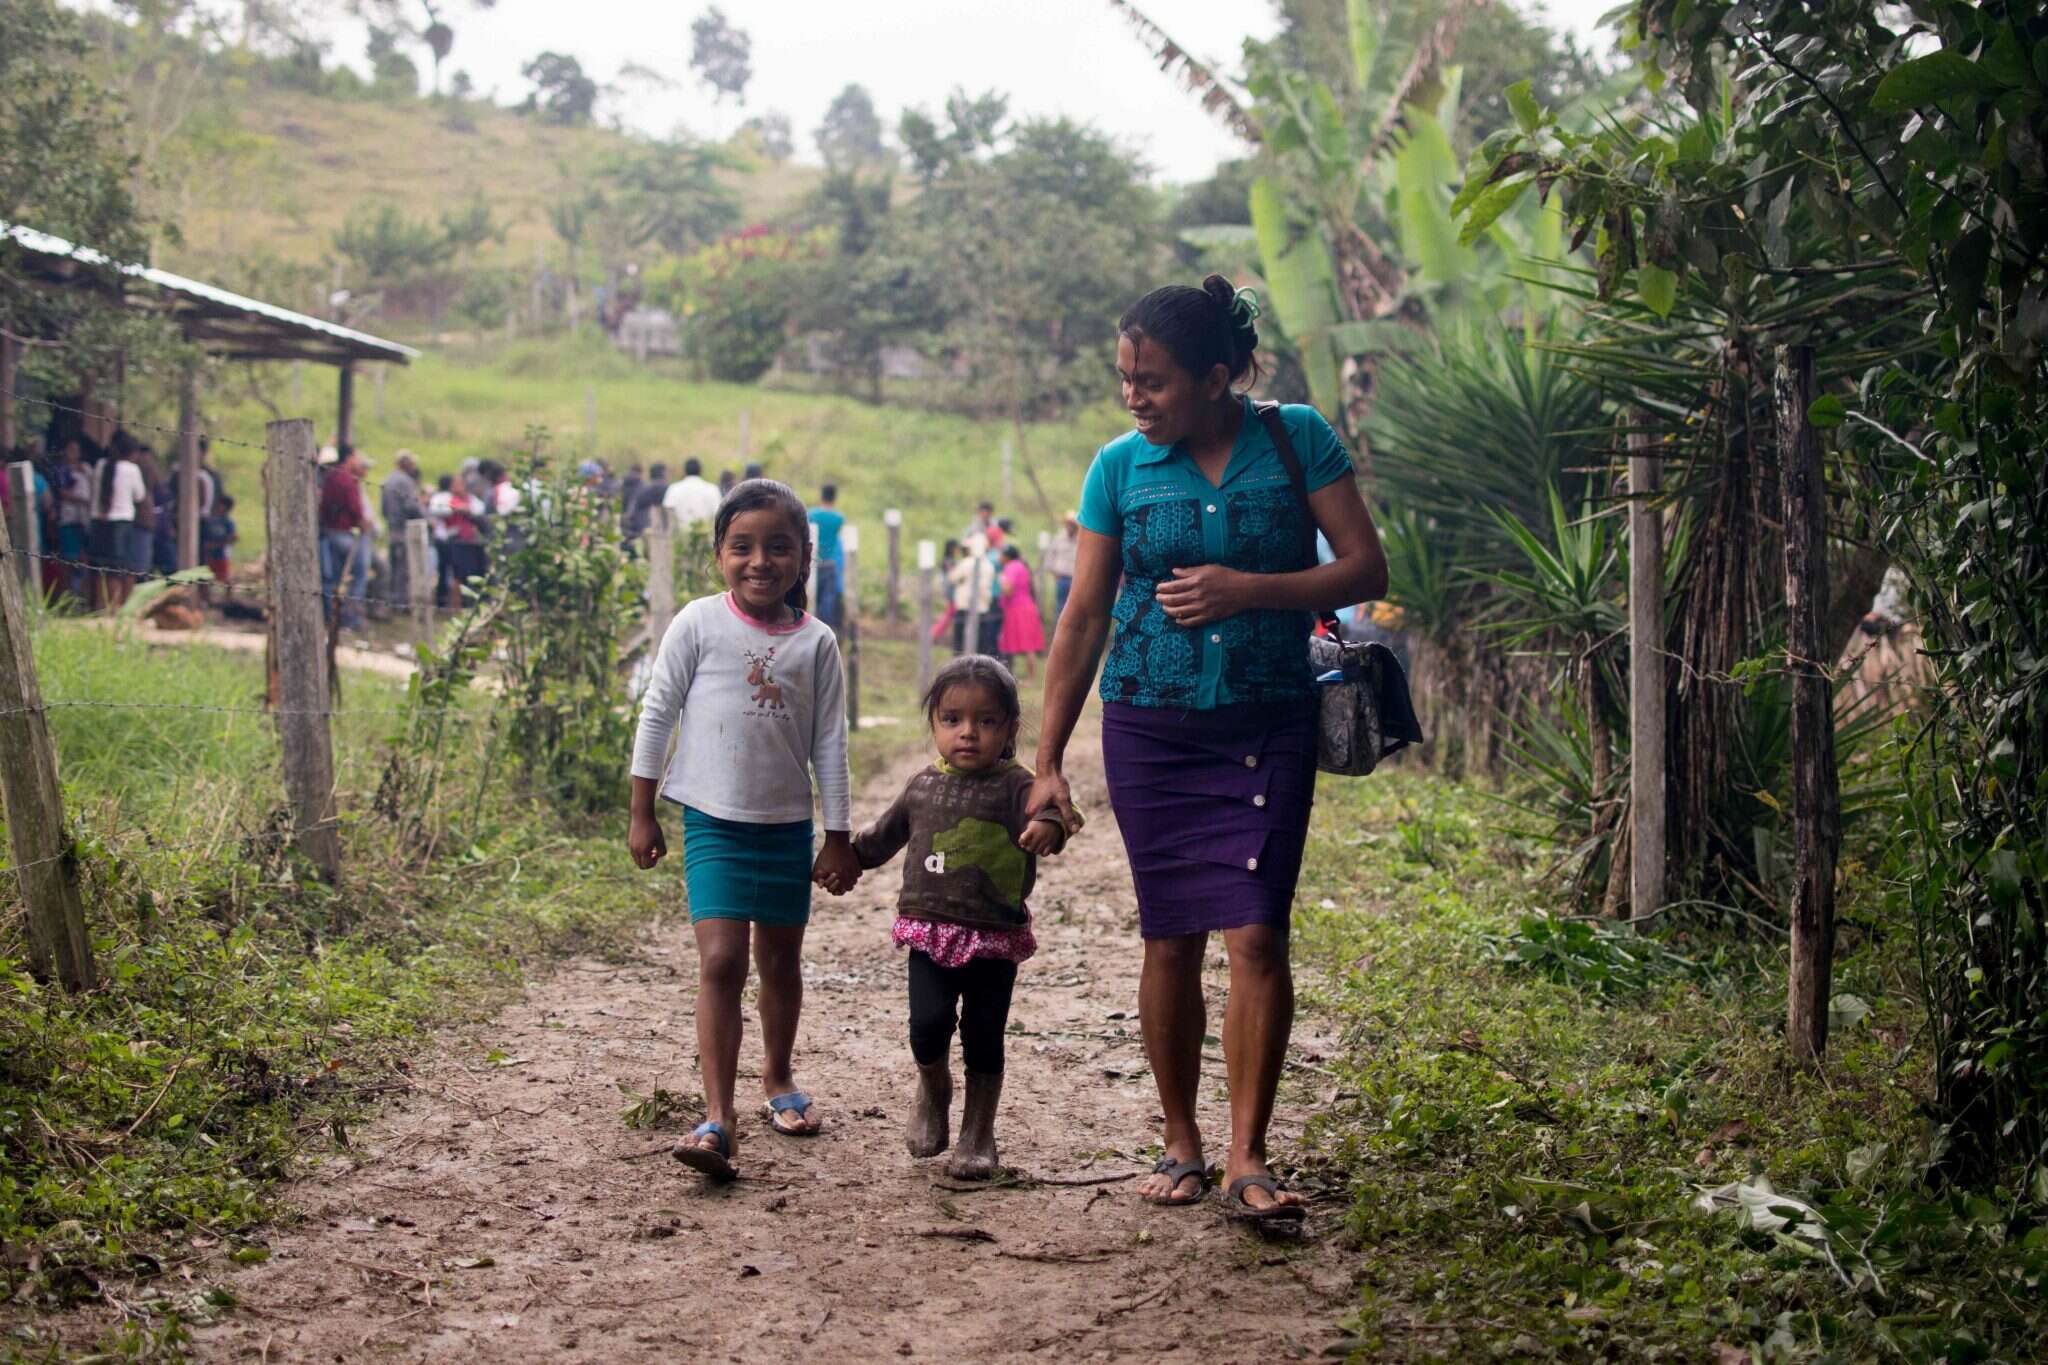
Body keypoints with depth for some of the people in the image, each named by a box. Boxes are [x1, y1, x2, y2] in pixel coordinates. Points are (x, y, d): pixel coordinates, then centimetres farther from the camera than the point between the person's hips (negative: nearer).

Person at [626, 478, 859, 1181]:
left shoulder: (816, 642, 0)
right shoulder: (699, 624, -6)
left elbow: (829, 744, 4)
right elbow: (657, 715, 0)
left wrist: (838, 837, 4)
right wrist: (642, 814, 1)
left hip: (787, 825, 3)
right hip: (714, 820, -3)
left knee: (781, 961, 15)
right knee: (720, 960, -14)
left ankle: (779, 1078, 38)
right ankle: (717, 1121, -17)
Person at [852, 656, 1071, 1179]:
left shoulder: (1014, 785, -6)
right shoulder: (924, 786, 8)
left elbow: (1046, 806, -28)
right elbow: (885, 834, 25)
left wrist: (1048, 826, -50)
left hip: (995, 938, -2)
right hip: (930, 929, 2)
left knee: (983, 1038, 4)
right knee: (929, 1023, -13)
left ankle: (978, 1134, 22)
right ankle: (933, 1089, 18)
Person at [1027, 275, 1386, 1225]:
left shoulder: (1297, 440, -2)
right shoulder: (1121, 467, 1)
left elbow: (1365, 569, -2)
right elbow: (1083, 619, 5)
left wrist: (1247, 589, -16)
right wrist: (1048, 761, 5)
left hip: (1268, 727, -1)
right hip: (1150, 726, 1)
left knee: (1257, 936, -9)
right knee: (1170, 941, 4)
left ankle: (1247, 1161, -3)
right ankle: (1180, 1144, 18)